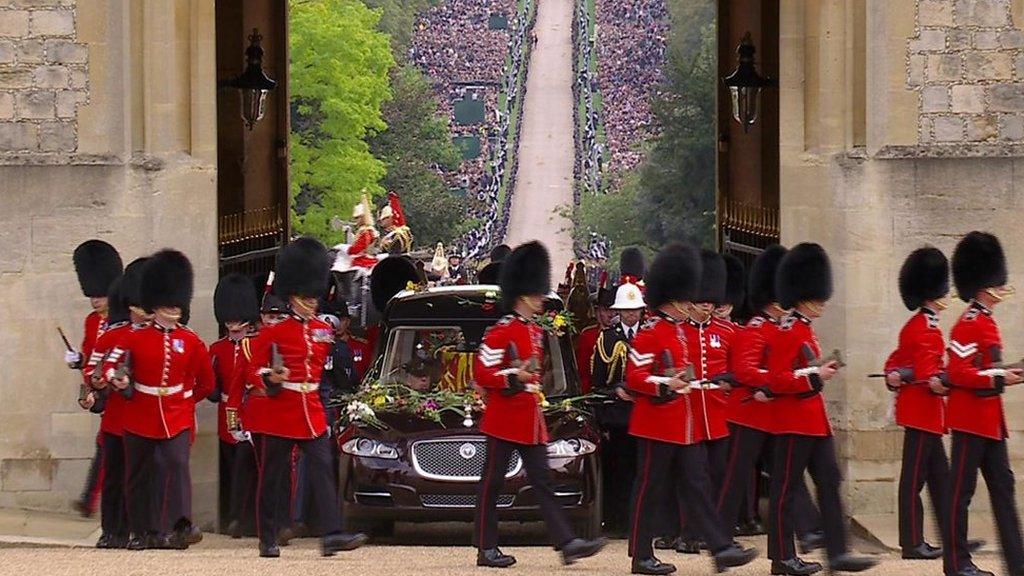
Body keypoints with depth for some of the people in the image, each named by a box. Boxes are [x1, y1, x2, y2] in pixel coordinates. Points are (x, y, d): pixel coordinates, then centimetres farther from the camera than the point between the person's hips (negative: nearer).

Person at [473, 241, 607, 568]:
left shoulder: (536, 332, 15)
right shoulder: (501, 332, -11)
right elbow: (482, 373, -15)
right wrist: (513, 377, -25)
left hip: (531, 421, 8)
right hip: (505, 420, -8)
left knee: (542, 483, 3)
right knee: (492, 483, 1)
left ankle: (567, 544, -3)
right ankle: (486, 549, 6)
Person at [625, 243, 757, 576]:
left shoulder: (680, 331, 15)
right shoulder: (650, 333, -11)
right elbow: (635, 377, -17)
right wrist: (665, 384, -30)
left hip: (687, 425, 8)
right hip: (657, 423, -8)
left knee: (698, 486, 4)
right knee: (650, 490, -1)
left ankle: (721, 548, -1)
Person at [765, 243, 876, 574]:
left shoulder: (805, 330, 16)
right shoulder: (787, 332, -14)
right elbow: (777, 381, -19)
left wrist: (821, 371, 12)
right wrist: (816, 377, -22)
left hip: (815, 420, 10)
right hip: (795, 420, -10)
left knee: (829, 482, 5)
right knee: (785, 488, -2)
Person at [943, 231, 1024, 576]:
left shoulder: (985, 322, 15)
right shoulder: (969, 324, -15)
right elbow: (956, 372, -22)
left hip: (990, 420, 10)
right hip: (971, 418, -10)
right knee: (961, 490, -3)